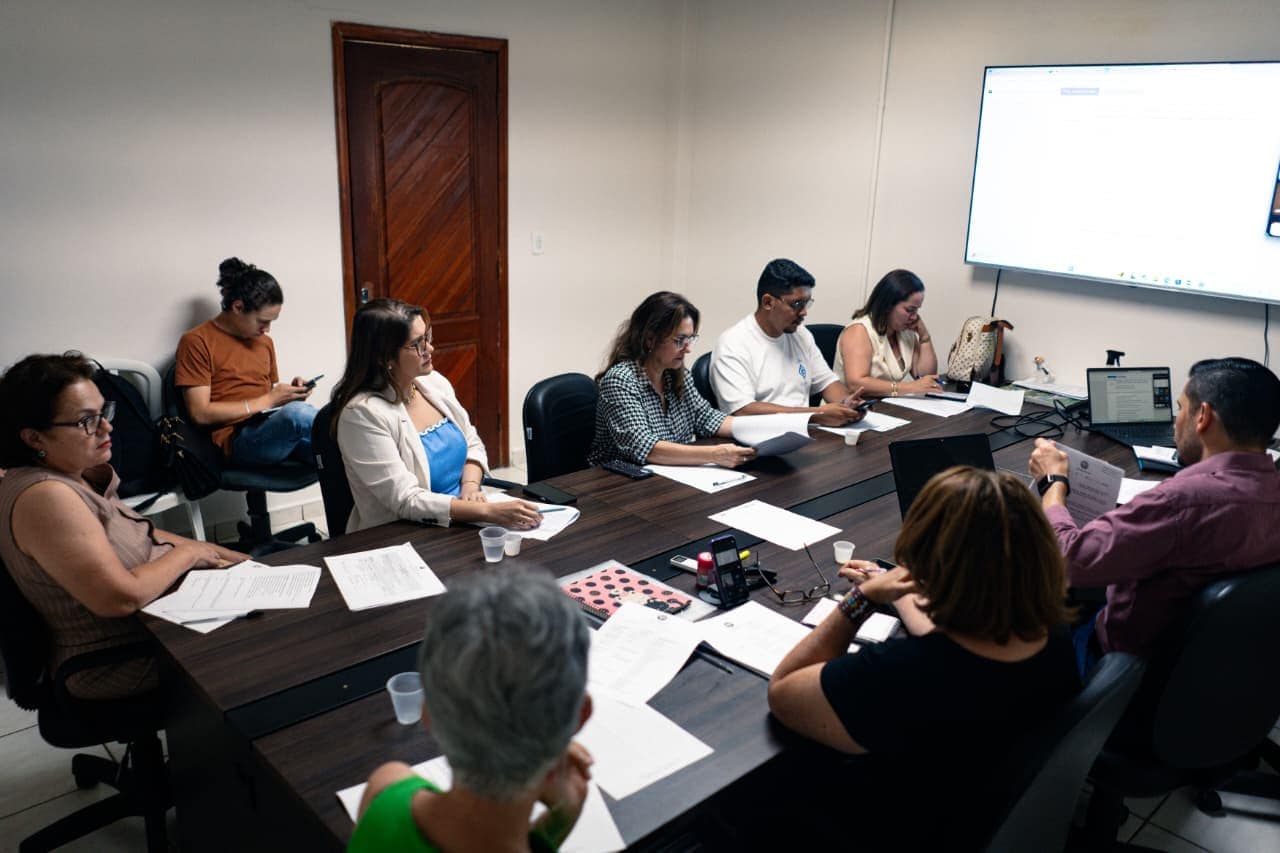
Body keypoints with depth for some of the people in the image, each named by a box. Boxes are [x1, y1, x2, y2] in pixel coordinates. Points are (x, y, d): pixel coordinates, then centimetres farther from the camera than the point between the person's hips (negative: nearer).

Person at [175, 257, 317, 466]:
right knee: (298, 413, -39)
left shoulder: (264, 342, 22)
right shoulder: (197, 342, 1)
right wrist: (267, 401, -8)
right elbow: (200, 414, -6)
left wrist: (290, 392, 6)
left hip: (277, 432, 7)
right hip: (238, 439, -6)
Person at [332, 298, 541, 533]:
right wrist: (489, 511, -28)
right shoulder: (363, 413, -15)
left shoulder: (433, 381, 6)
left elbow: (473, 443, 15)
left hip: (465, 521, 6)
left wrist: (470, 485, -6)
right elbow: (406, 501, -20)